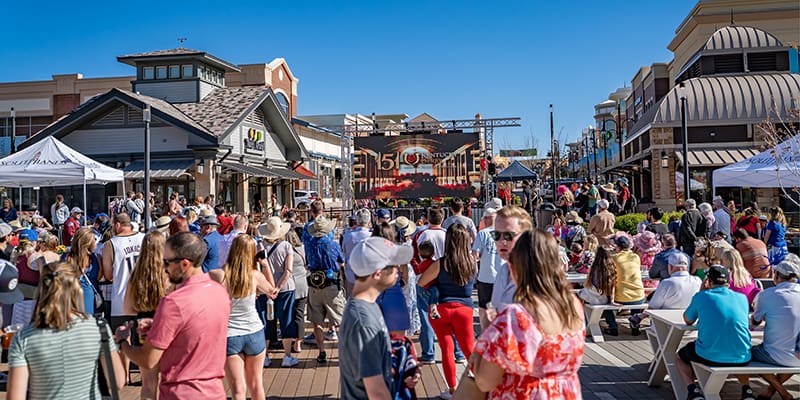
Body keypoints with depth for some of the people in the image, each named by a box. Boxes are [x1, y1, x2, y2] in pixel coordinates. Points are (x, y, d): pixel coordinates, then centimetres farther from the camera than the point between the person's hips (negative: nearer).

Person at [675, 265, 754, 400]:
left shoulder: (702, 296, -1)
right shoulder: (742, 298, 9)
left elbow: (688, 321, 15)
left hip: (709, 357, -4)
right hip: (741, 359, 4)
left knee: (679, 358, 26)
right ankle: (746, 389, 19)